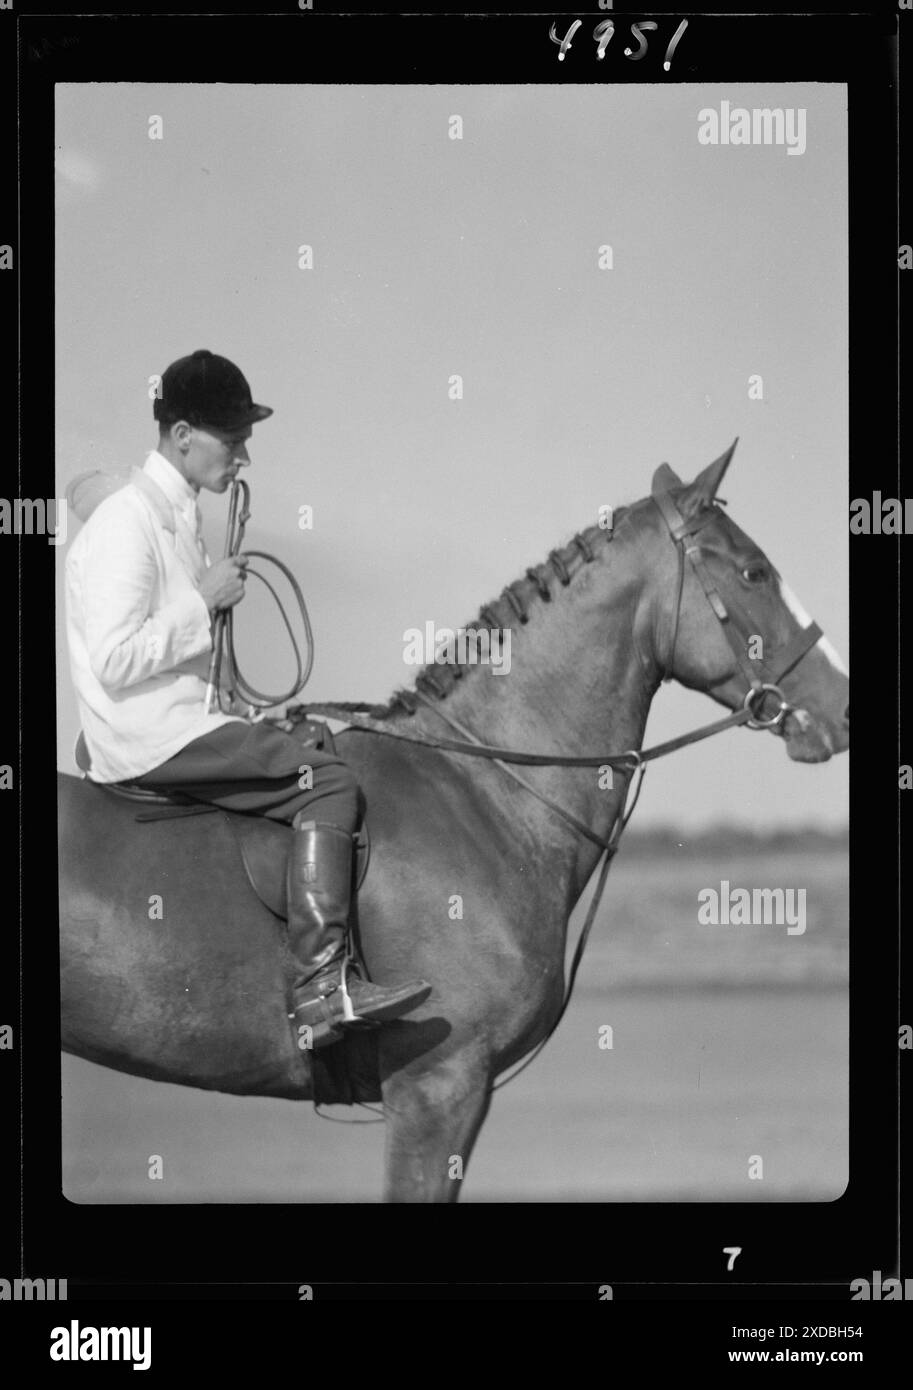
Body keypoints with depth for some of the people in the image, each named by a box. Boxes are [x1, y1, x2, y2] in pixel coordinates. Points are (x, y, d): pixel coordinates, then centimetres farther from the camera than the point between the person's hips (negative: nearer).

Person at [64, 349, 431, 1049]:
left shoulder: (179, 516, 17)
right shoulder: (126, 525, -15)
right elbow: (115, 659, -22)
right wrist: (204, 601, -16)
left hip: (181, 725, 10)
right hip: (150, 736, -10)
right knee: (332, 783, -17)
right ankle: (322, 985, -24)